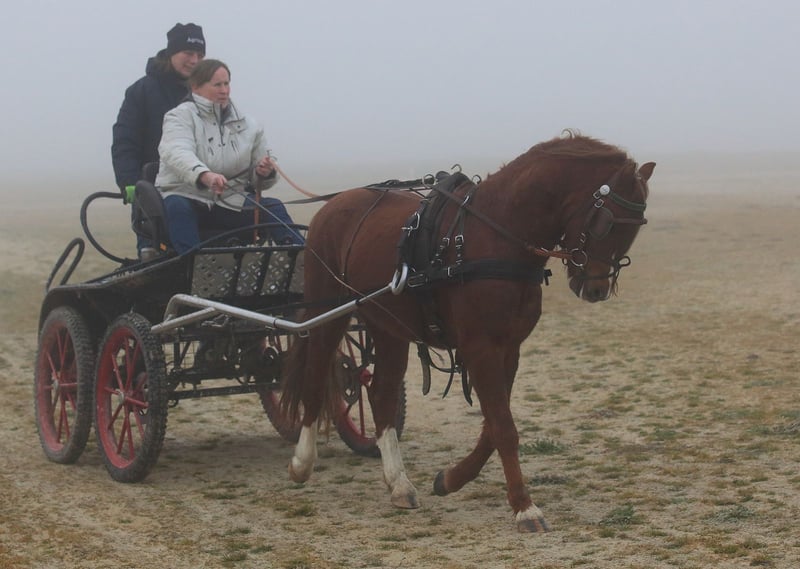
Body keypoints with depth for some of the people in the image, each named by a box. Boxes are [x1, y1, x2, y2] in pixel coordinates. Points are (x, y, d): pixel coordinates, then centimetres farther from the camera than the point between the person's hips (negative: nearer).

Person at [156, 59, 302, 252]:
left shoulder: (248, 126, 14)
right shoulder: (181, 117, 0)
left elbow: (258, 181, 17)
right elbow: (177, 153, -23)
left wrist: (265, 173, -11)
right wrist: (205, 175, -44)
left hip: (230, 203, 4)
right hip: (186, 196, -4)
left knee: (273, 207, -18)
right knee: (177, 207, -37)